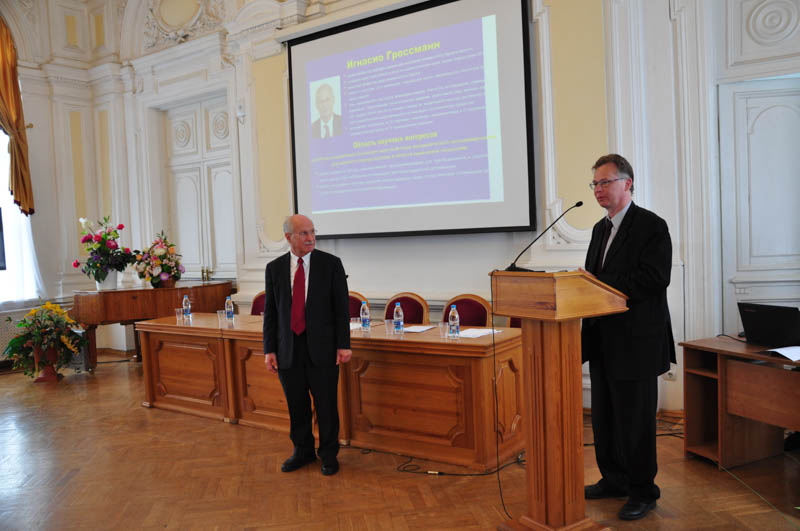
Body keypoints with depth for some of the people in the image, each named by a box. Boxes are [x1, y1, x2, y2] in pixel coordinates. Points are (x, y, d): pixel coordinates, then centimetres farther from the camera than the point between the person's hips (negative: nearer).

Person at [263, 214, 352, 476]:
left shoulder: (331, 264, -3)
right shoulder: (274, 268, 4)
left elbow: (341, 306, -3)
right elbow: (270, 311, 6)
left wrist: (343, 344, -8)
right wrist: (269, 349, 2)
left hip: (322, 347, -2)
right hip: (288, 349, 2)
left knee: (326, 404, 6)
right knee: (296, 405, 13)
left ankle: (329, 455, 25)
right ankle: (302, 451, 32)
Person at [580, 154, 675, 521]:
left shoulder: (652, 226, -10)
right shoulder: (600, 229, 15)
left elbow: (653, 280, -20)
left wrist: (599, 284, -21)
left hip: (636, 340, -8)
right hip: (603, 340, 8)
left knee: (635, 419, 2)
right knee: (604, 416, 16)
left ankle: (643, 491, 18)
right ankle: (614, 480, 32)